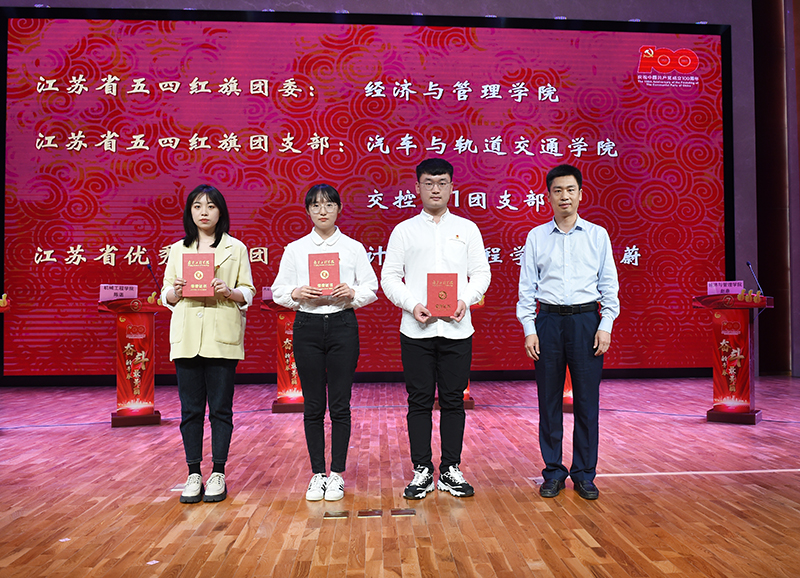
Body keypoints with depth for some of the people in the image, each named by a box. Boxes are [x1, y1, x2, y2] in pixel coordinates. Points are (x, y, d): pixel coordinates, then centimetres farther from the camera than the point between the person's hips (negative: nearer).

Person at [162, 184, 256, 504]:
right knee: (190, 408, 4)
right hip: (186, 336, 2)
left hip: (222, 336, -2)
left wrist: (229, 291, -15)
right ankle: (194, 474, 15)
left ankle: (218, 474, 12)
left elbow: (248, 292, 5)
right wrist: (175, 291, -8)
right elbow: (165, 296, 14)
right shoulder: (177, 250, 15)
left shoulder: (236, 248, 8)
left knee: (220, 407, 1)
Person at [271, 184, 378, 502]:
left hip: (343, 324, -1)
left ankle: (337, 474, 15)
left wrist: (351, 292, -15)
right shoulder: (295, 249, 8)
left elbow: (371, 289, 5)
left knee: (340, 404, 2)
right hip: (307, 325, 1)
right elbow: (278, 291, 7)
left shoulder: (354, 248, 6)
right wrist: (297, 293, -13)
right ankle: (317, 474, 18)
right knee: (313, 406, 5)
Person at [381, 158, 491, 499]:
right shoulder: (404, 230, 8)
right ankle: (422, 471, 16)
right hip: (416, 330, 0)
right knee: (419, 402, 4)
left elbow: (481, 273, 8)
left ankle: (450, 470, 19)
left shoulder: (467, 229, 11)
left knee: (453, 401, 6)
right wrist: (412, 305, -12)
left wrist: (465, 300, -10)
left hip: (456, 328, 1)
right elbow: (389, 277, 4)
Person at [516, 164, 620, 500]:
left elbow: (609, 284, 7)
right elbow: (527, 287, 5)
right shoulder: (536, 237, 7)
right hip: (549, 321, 0)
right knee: (549, 400, 5)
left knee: (587, 400, 3)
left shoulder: (598, 235, 7)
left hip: (586, 320, 0)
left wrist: (605, 325, -2)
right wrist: (529, 329, -2)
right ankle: (553, 472, 17)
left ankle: (584, 474, 17)